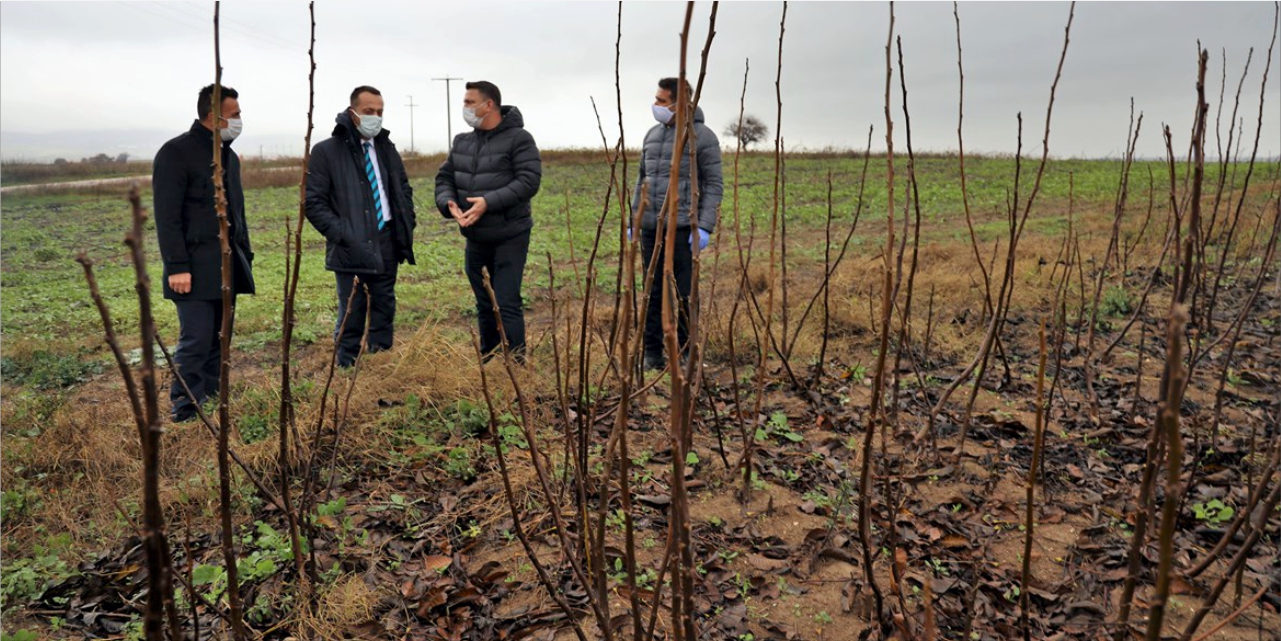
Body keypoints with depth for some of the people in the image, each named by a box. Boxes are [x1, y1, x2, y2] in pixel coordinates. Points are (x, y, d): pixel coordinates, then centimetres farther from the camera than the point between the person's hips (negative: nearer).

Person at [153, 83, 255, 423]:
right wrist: (177, 266, -17)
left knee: (219, 341, 9)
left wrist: (246, 256, 19)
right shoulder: (176, 153, -7)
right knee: (196, 341, -9)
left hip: (228, 266, 8)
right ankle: (184, 412, 2)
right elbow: (167, 216, -12)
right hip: (196, 267, -7)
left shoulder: (229, 156, 18)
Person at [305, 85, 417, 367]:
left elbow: (404, 188, 23)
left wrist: (407, 223, 9)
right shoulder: (326, 151, -4)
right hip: (351, 249, -5)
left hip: (386, 246, 5)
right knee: (352, 316, 1)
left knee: (384, 310, 11)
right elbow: (313, 202, -6)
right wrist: (341, 234, -14)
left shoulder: (387, 148, 12)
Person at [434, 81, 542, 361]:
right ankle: (488, 361, 27)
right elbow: (444, 178, 11)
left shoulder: (518, 138, -9)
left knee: (507, 304, -8)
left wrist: (489, 202, -26)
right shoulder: (461, 142, 11)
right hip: (475, 238, 7)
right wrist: (449, 203, -12)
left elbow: (529, 181, -19)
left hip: (509, 237, -6)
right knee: (484, 305, 15)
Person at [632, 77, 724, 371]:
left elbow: (714, 185, -5)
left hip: (683, 227, -5)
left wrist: (705, 227, -14)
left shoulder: (703, 137, -3)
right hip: (651, 227, 5)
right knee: (654, 292, 7)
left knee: (683, 293, -2)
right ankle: (652, 352, 15)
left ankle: (685, 353, 9)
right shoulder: (652, 134, 15)